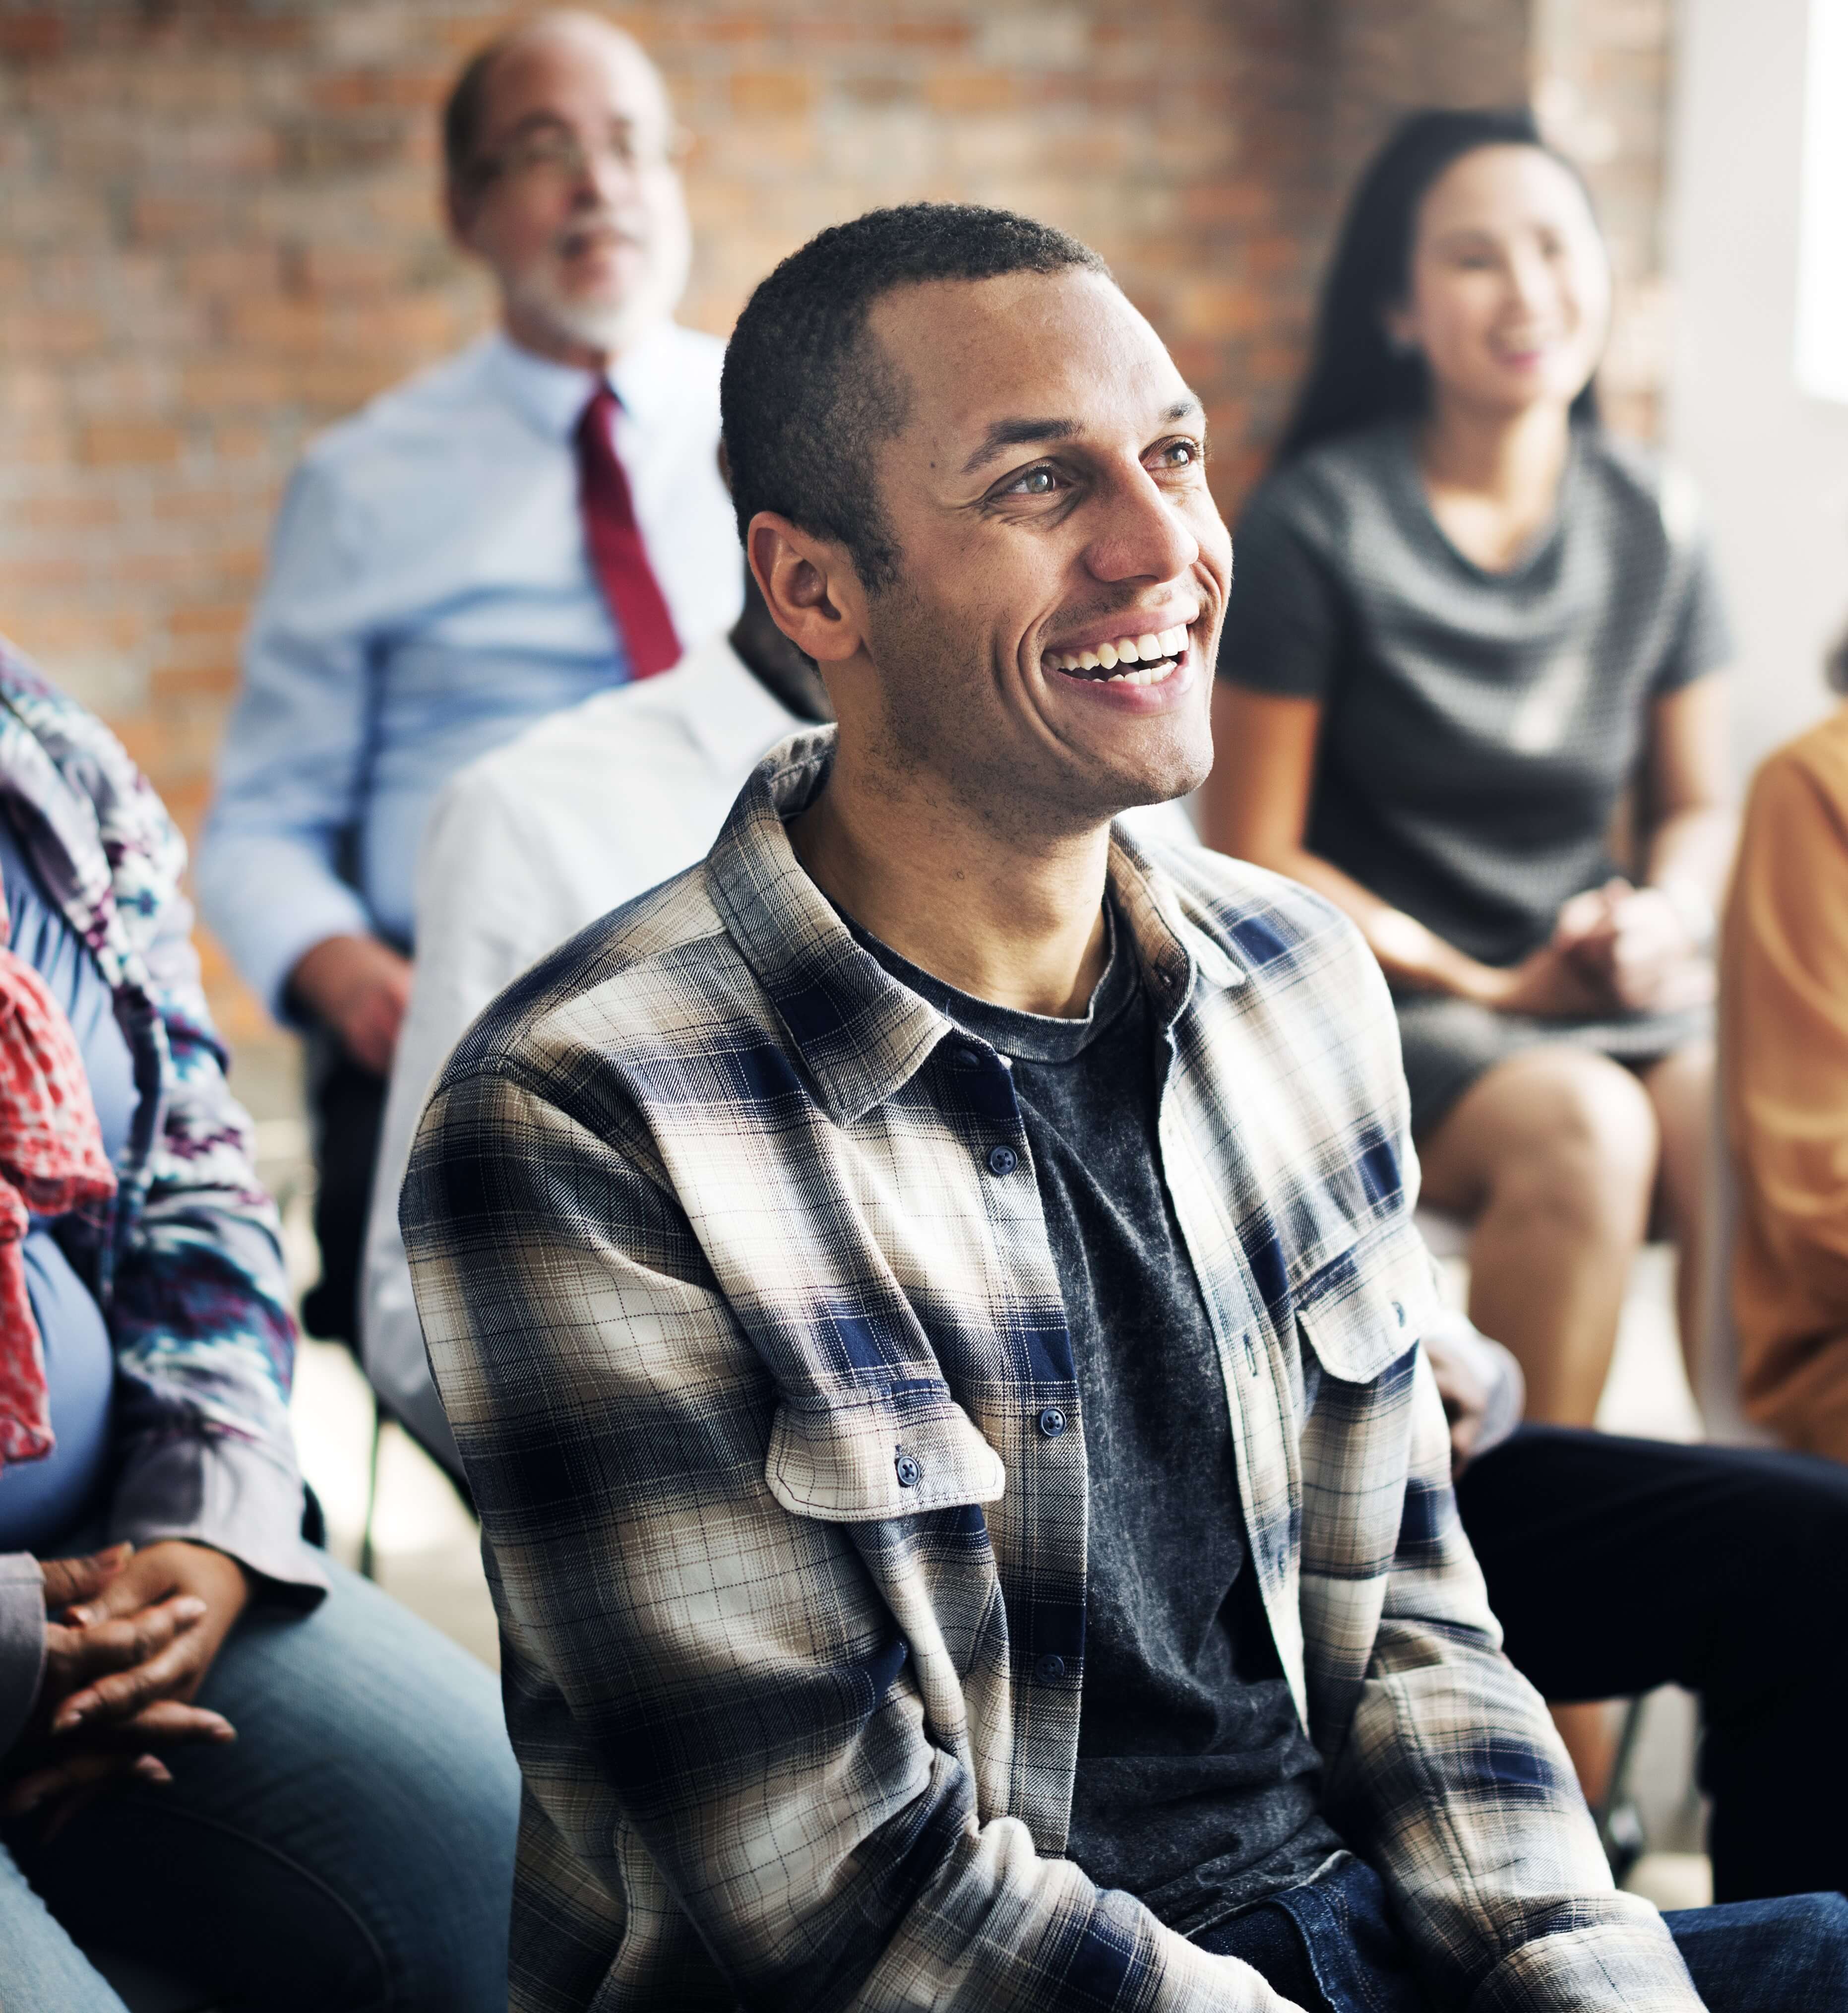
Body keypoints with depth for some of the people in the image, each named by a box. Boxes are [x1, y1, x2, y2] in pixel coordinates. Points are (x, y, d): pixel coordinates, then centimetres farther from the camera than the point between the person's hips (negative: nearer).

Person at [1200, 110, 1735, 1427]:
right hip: (1380, 996, -4)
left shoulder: (1650, 519, 7)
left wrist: (1670, 914, -7)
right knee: (1582, 1129, -34)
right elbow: (1254, 854, -5)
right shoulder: (1318, 524, -7)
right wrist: (1490, 989, -10)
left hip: (1610, 987, 4)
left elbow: (1697, 804, 17)